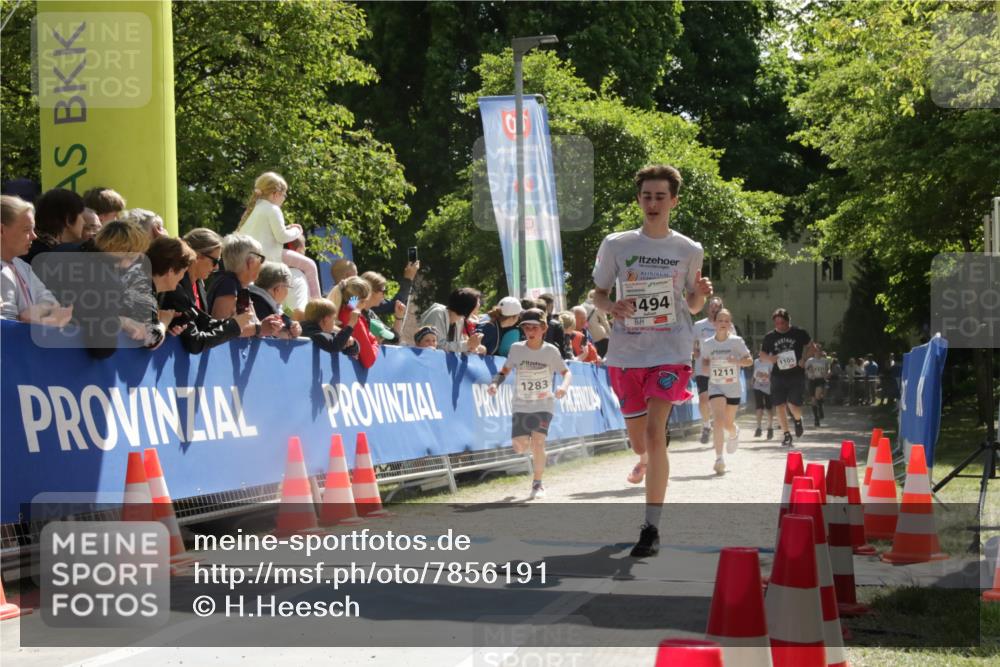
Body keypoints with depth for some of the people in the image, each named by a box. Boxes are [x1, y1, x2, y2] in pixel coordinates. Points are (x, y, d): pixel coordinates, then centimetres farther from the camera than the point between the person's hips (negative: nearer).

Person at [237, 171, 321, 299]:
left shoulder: (253, 208, 15)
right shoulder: (273, 209, -11)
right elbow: (282, 237, -15)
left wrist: (286, 229, 20)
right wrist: (296, 231, 4)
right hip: (268, 256, -10)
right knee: (309, 265, -4)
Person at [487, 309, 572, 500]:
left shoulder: (551, 351, -6)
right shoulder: (516, 349, -2)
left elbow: (566, 372, 0)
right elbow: (505, 370, 9)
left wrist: (564, 386, -21)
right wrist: (495, 382, -10)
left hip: (544, 405, -2)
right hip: (520, 405, 2)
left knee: (538, 441, -20)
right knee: (520, 446, -6)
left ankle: (537, 484, -3)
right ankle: (536, 453, 33)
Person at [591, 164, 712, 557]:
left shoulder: (689, 251, 3)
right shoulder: (616, 245, 2)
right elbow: (598, 294, 10)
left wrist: (701, 294, -9)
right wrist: (611, 307, -12)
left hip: (671, 351, -2)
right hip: (626, 353, 2)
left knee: (654, 431, -20)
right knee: (639, 444, 10)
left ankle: (652, 528, -18)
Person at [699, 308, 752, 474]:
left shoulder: (736, 341, -6)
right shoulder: (707, 344, -1)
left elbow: (750, 360, -4)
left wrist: (737, 361, -24)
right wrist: (705, 368, -12)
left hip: (733, 387, 0)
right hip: (715, 387, 0)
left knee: (728, 424, 10)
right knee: (718, 419, -20)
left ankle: (734, 434, 50)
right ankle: (719, 458, -23)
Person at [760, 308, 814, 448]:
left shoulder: (799, 333, 0)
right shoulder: (769, 336, 5)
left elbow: (810, 346, 11)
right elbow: (762, 355, 14)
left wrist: (803, 359, -6)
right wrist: (769, 358, -9)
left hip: (796, 375, -2)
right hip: (778, 376, 2)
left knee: (793, 405, -8)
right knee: (779, 405, -5)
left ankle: (798, 420, 28)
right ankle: (787, 435, 6)